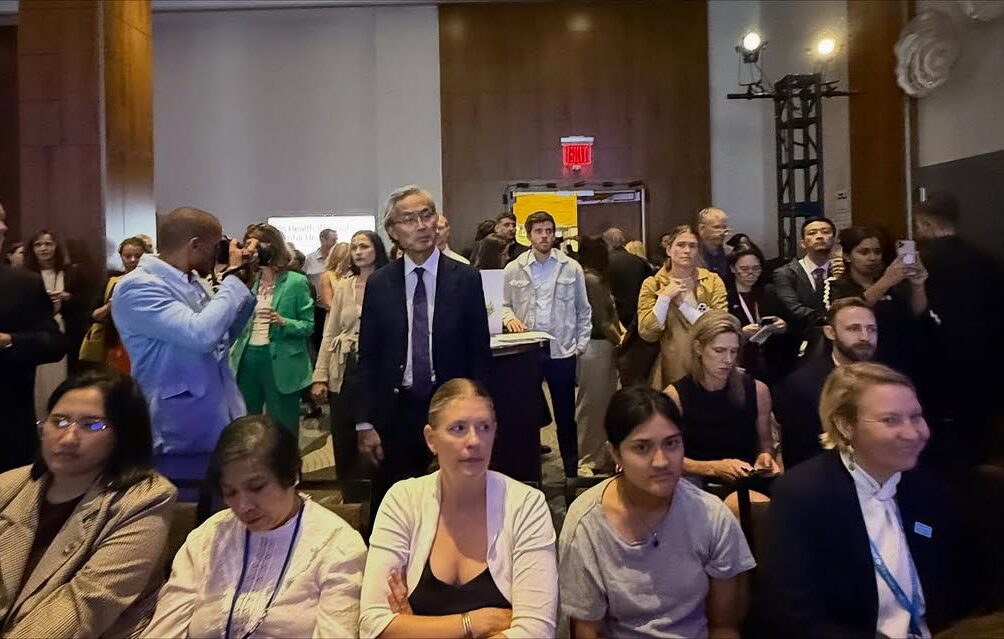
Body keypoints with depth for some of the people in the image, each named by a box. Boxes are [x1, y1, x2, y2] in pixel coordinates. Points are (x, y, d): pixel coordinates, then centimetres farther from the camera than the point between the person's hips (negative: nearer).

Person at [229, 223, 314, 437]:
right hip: (247, 358, 5)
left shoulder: (296, 282, -3)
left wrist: (283, 322, -22)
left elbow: (308, 325, -4)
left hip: (280, 363, -4)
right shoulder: (247, 280, 10)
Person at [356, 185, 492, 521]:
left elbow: (480, 352, 1)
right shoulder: (378, 284, 2)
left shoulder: (466, 279, -2)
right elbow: (367, 357, 4)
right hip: (396, 411, 1)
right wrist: (365, 423, -1)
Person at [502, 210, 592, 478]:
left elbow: (583, 309, 6)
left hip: (562, 350, 0)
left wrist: (582, 344, 2)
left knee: (566, 414, 9)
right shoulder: (513, 269, 2)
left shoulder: (572, 267, 1)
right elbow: (505, 304, 9)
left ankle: (572, 470, 22)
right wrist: (509, 318, -13)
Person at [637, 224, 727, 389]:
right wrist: (665, 297, -15)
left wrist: (683, 305, -15)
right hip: (670, 370, -1)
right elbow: (648, 334, -8)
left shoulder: (713, 281, 1)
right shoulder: (652, 284, -1)